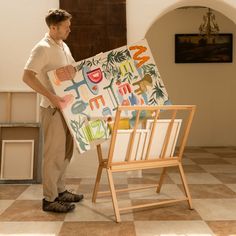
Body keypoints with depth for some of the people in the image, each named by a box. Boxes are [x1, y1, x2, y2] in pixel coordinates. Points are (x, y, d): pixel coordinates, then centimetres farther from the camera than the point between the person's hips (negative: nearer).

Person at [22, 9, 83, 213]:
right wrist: (51, 96, -30)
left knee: (65, 151, 15)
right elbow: (27, 76, -23)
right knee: (54, 153, -3)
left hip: (67, 106, 9)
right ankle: (50, 199, 8)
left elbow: (73, 72, 25)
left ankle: (60, 190, 28)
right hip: (53, 108, -9)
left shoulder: (64, 47, 14)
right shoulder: (43, 48, -14)